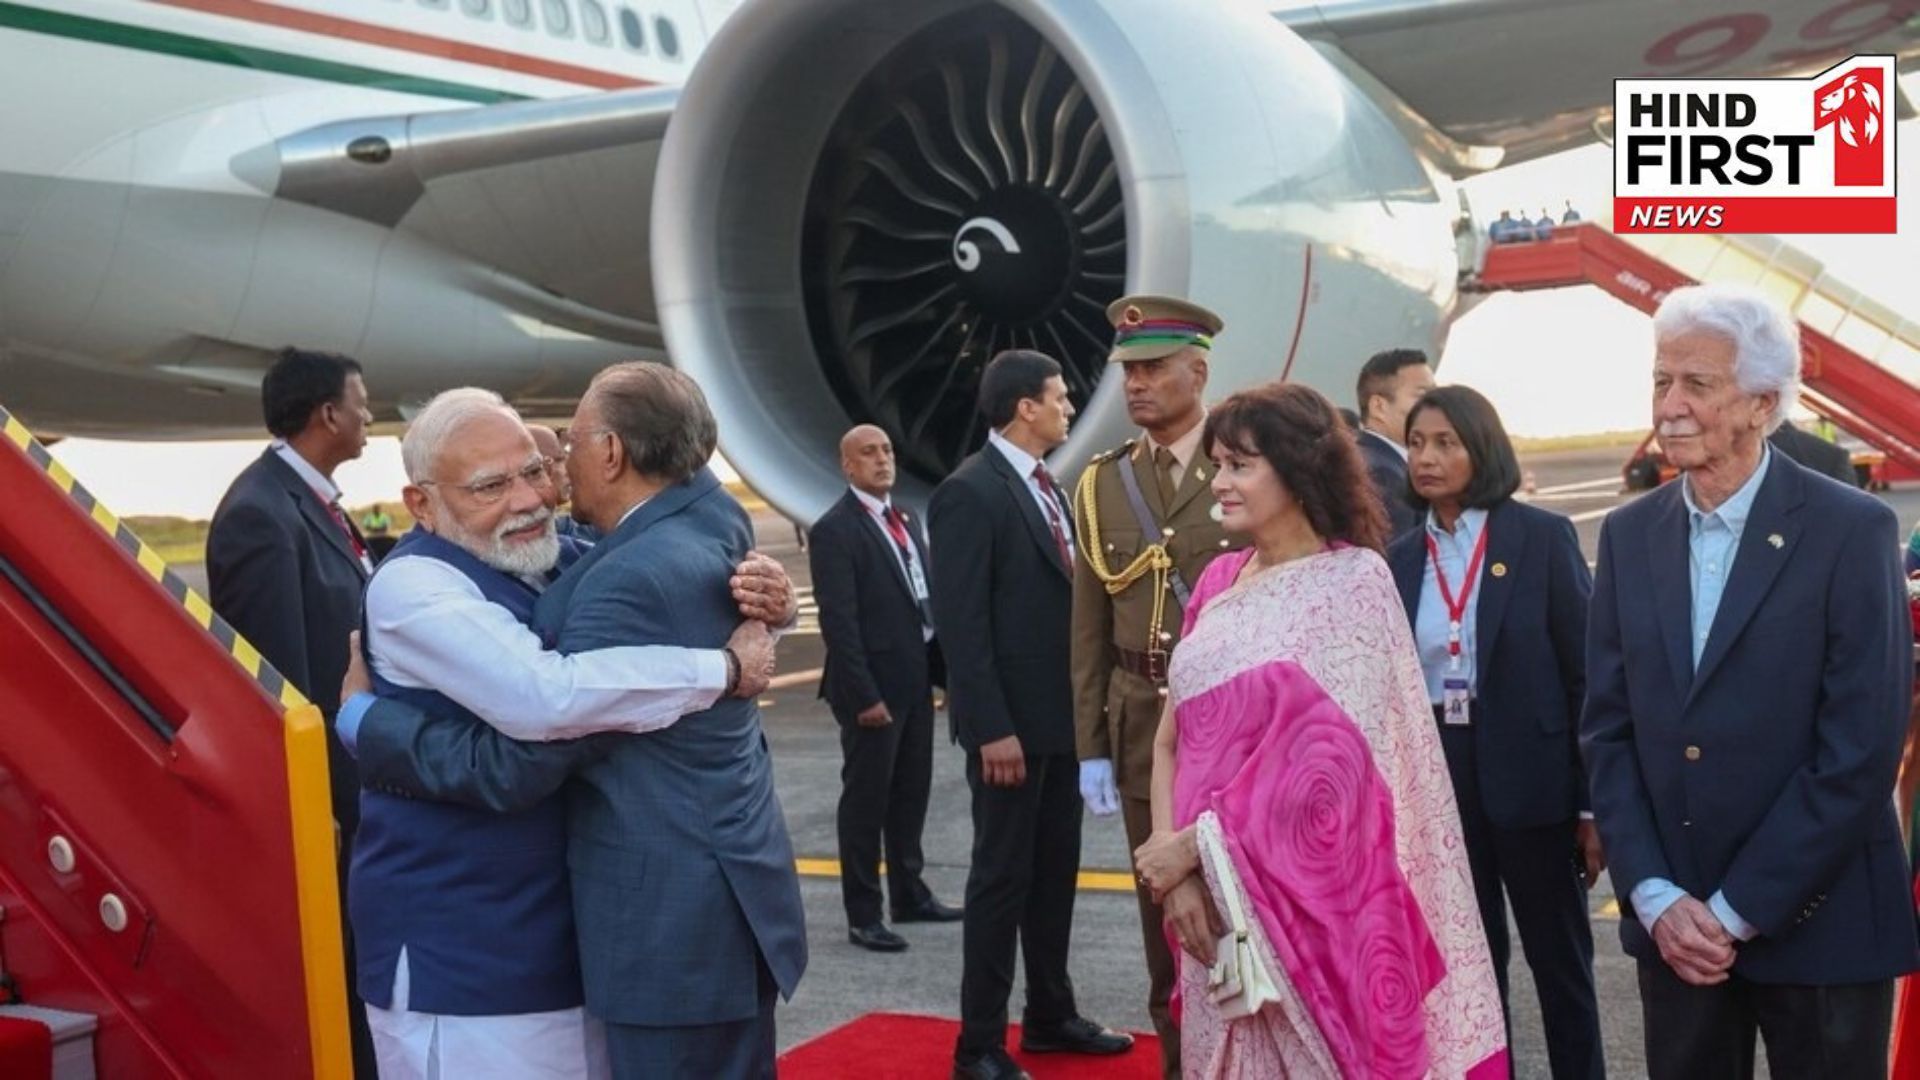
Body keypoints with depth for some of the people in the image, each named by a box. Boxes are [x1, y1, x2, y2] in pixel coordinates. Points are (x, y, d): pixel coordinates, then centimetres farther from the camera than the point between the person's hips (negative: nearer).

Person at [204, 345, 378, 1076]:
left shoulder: (310, 498, 8)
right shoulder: (261, 513, -21)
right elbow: (278, 680, -23)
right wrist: (314, 804, -19)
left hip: (351, 777, 9)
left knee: (352, 973, 18)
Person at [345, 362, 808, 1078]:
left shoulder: (631, 583, -23)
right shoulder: (713, 523, 2)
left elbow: (511, 768, -21)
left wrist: (364, 718, -9)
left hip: (673, 924, -9)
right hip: (727, 896, 9)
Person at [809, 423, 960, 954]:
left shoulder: (906, 521, 13)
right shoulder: (835, 530, -11)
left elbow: (927, 600, 14)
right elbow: (839, 621, -16)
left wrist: (943, 669, 8)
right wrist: (864, 695, -20)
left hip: (916, 681, 8)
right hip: (873, 688, -8)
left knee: (911, 794, 16)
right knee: (865, 801, 1)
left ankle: (910, 895, 29)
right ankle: (862, 914, 10)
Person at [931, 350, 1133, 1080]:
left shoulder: (1045, 486, 12)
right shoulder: (969, 492, -15)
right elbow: (962, 624, -18)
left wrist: (1084, 703, 11)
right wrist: (993, 729, -21)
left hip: (1061, 715, 8)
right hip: (1012, 723, -8)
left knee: (1055, 870, 16)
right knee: (1003, 876, -1)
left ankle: (1050, 1015, 29)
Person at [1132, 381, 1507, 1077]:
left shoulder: (1353, 580, -8)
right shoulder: (1218, 582, 8)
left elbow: (1328, 753, -16)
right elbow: (1173, 738, 7)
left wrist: (1196, 841, -15)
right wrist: (1172, 864, -7)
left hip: (1311, 888, -5)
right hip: (1214, 891, 5)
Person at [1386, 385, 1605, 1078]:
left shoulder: (1543, 538, -6)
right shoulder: (1401, 560, 5)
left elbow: (1588, 673, -7)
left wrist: (1595, 803, -11)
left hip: (1530, 775, -3)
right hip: (1434, 776, 4)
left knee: (1559, 959, 9)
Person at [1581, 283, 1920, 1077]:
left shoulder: (1853, 532, -8)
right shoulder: (1629, 535, 5)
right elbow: (1607, 728, 4)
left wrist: (1737, 909, -14)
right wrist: (1655, 895, -7)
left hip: (1819, 922, -3)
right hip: (1671, 923, 4)